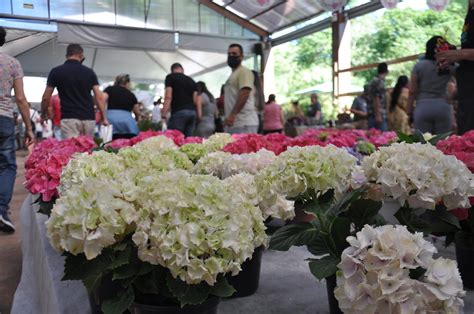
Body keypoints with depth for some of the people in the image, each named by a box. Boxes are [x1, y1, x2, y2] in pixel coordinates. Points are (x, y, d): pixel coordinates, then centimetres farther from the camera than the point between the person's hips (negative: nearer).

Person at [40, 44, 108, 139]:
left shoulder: (56, 72, 2)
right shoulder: (89, 72, 6)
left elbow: (46, 98, 5)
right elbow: (99, 97, 1)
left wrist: (43, 114, 21)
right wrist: (104, 118, 5)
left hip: (68, 118, -2)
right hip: (88, 118, 3)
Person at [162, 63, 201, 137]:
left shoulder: (170, 77, 6)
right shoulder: (191, 80, 21)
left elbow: (168, 97, -5)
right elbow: (197, 100, 14)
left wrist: (163, 115, -8)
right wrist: (199, 117, 14)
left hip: (178, 112, -6)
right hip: (192, 112, 6)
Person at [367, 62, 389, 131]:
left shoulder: (374, 81, 18)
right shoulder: (380, 82, -11)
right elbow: (376, 99, -17)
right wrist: (378, 115, -19)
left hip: (372, 115, 10)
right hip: (379, 115, -10)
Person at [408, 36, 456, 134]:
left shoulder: (419, 65, 1)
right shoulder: (449, 66, 5)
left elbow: (412, 91, -2)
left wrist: (409, 112, 4)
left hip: (423, 107, -1)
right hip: (443, 107, 1)